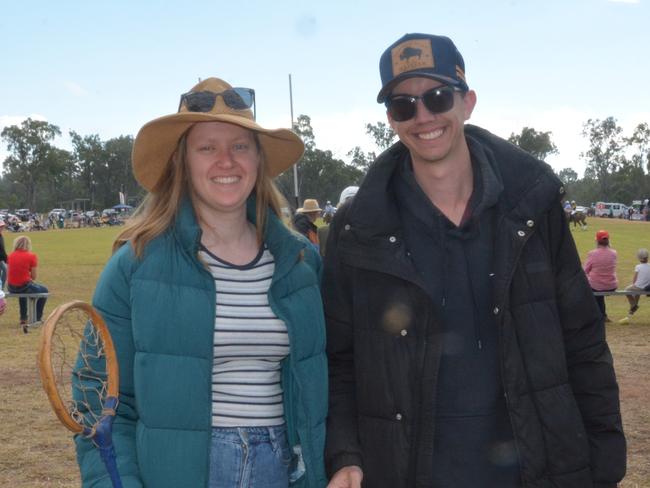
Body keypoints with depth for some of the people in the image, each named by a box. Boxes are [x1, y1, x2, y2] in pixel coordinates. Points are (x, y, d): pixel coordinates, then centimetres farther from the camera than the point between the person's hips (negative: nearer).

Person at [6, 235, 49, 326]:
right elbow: (33, 277, -9)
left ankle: (23, 318, 45)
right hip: (24, 287, -5)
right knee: (44, 290, 25)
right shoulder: (31, 256, -10)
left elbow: (10, 272, 12)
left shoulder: (10, 256, 4)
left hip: (11, 288, 5)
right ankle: (37, 318, 28)